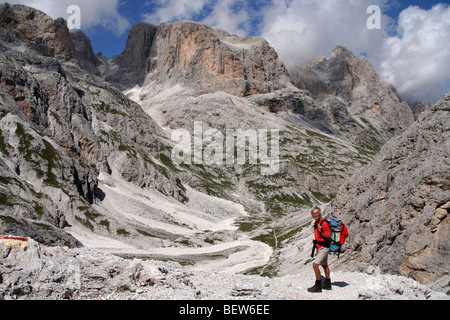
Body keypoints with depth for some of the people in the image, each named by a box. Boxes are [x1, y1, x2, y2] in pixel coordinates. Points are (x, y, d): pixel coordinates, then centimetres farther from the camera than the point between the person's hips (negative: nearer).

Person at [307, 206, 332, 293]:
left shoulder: (324, 223, -22)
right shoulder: (316, 222, 7)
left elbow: (329, 238, -20)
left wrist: (320, 231, -32)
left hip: (324, 247, -10)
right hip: (319, 247, 10)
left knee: (315, 264, -16)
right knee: (324, 265, 20)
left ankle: (318, 286, -9)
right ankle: (327, 284, 34)